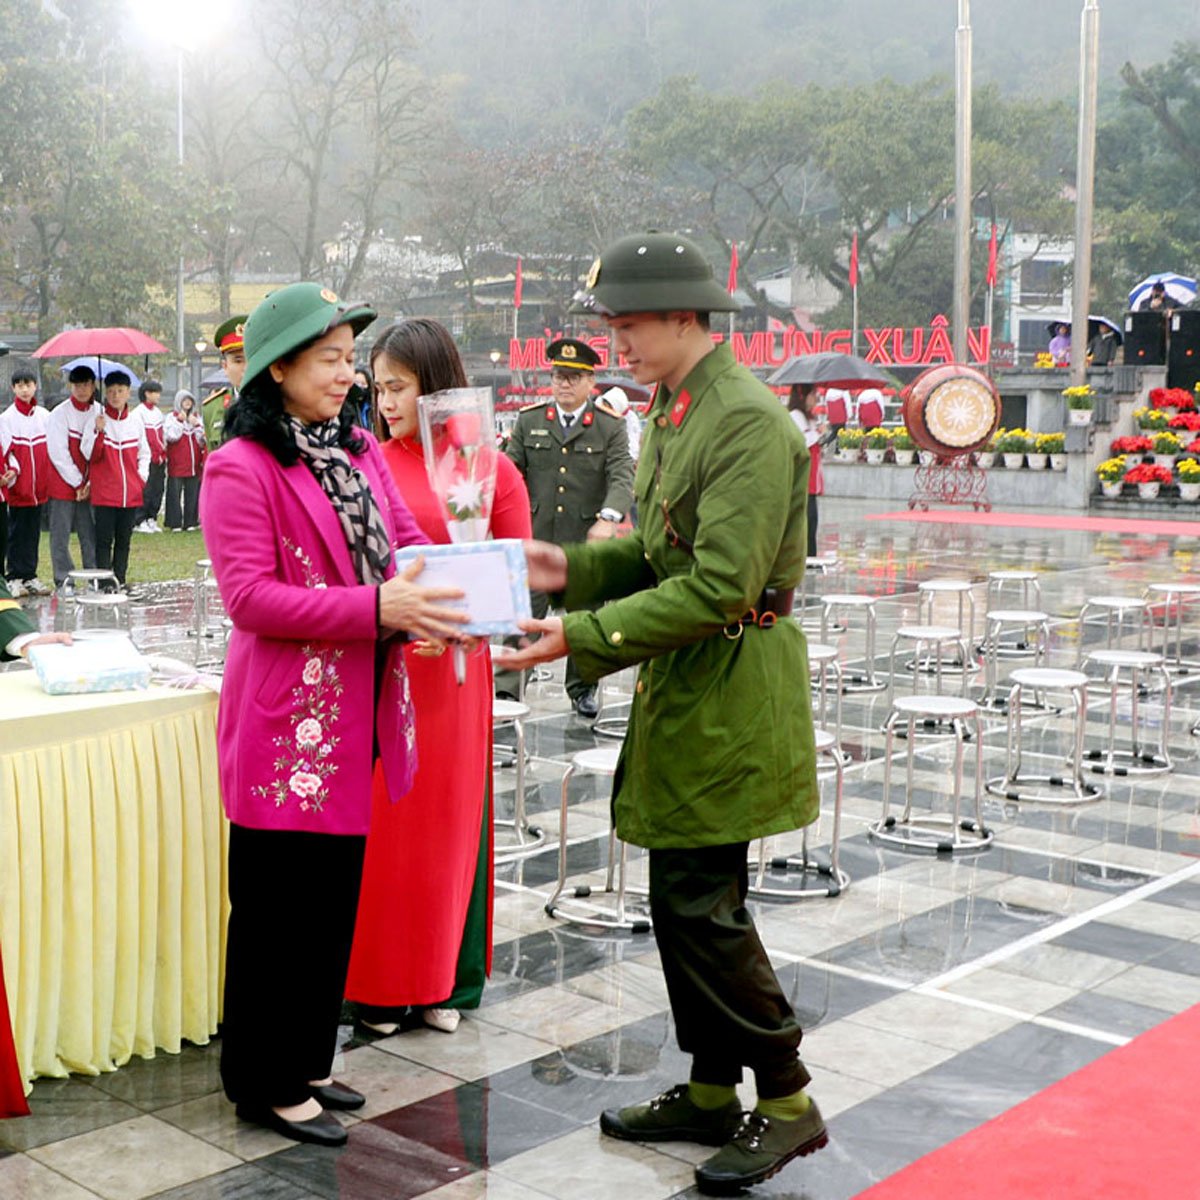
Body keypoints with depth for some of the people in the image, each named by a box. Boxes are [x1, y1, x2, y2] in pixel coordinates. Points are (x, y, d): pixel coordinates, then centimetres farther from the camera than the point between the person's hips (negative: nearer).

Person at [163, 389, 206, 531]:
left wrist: (196, 425, -6)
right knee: (175, 493, -4)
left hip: (193, 464, 4)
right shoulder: (172, 417, 3)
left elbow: (202, 440, 7)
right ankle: (175, 523, -1)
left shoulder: (196, 418, 15)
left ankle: (191, 522, 10)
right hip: (177, 465, -4)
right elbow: (170, 436, -12)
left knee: (192, 493, 4)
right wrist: (179, 421, -11)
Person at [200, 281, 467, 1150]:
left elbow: (407, 544, 14)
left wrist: (433, 594, -9)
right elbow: (249, 597, -20)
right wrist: (377, 607, -27)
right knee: (280, 905, 2)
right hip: (286, 719, -8)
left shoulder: (361, 452, 12)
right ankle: (265, 1084, 18)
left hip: (355, 713, 8)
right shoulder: (240, 469, -12)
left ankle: (305, 1060, 32)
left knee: (335, 897, 17)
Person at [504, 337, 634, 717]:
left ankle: (582, 689, 26)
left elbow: (622, 476, -9)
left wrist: (607, 519, -27)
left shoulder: (610, 426, 1)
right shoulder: (529, 421, 7)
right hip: (534, 541, 1)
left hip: (586, 543, 0)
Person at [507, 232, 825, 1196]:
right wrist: (573, 567, 5)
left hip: (728, 694, -10)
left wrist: (585, 634, -21)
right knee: (685, 898, 15)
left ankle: (787, 1100, 13)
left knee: (699, 906, -5)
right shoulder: (672, 412, 13)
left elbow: (719, 588, -24)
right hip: (683, 688, 10)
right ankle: (711, 1093, 29)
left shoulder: (748, 421, -18)